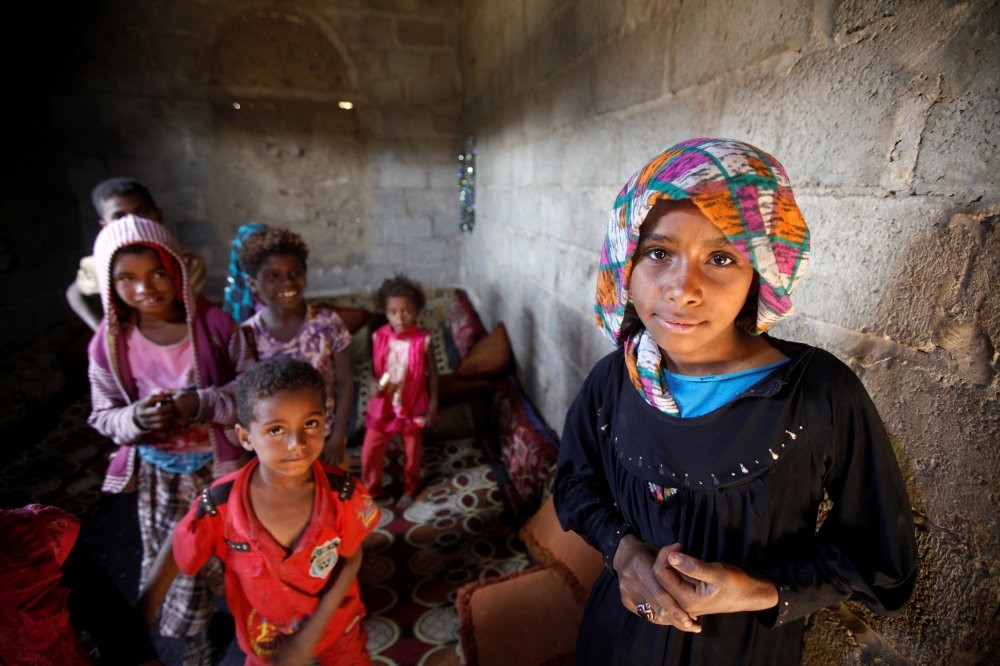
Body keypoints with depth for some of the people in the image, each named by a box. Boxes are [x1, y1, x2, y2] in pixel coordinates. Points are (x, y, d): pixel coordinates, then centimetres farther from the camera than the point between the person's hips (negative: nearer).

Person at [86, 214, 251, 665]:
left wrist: (199, 403, -27)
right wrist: (134, 419, -25)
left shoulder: (214, 322, -17)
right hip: (159, 477, 2)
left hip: (221, 464, -1)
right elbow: (103, 415, -2)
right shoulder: (109, 342, -11)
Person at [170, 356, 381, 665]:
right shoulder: (218, 506, -29)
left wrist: (309, 638, -16)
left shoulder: (343, 494, -28)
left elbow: (351, 560, -15)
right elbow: (170, 563, -14)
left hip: (336, 623, 1)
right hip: (264, 638, 0)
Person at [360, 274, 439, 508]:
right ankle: (370, 489, 37)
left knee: (413, 452, 17)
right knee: (370, 451, 10)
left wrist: (433, 404, -6)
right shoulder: (379, 337, -10)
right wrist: (376, 384, -17)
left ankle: (409, 490, 43)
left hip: (412, 406, -1)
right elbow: (375, 367, 3)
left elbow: (432, 373, -7)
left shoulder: (423, 340, -17)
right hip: (383, 404, 2)